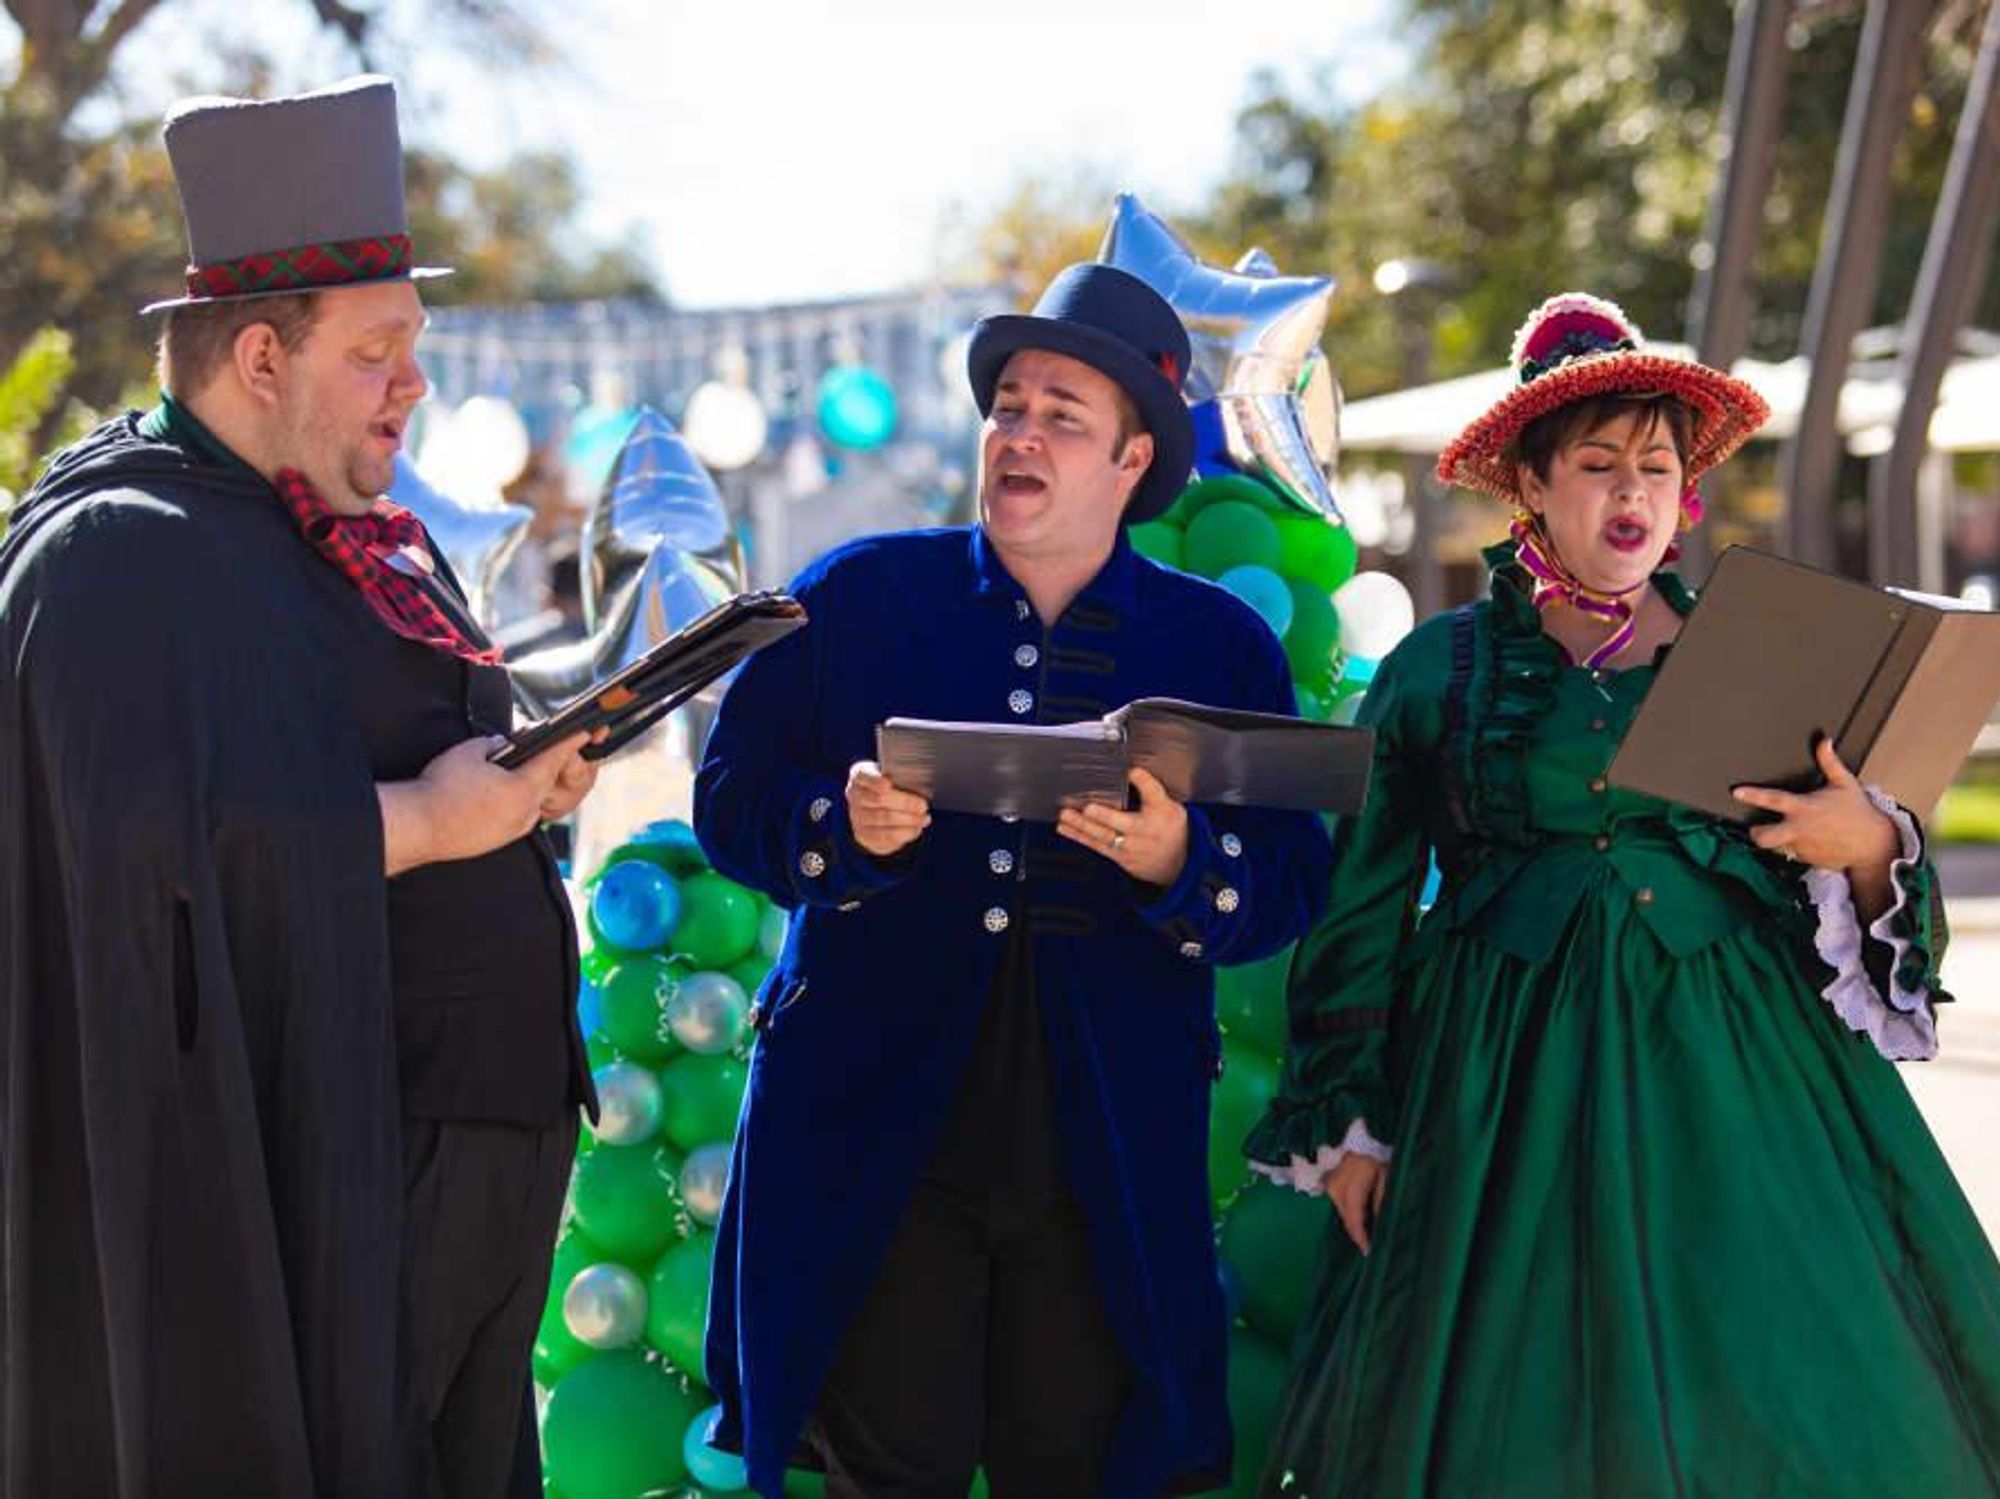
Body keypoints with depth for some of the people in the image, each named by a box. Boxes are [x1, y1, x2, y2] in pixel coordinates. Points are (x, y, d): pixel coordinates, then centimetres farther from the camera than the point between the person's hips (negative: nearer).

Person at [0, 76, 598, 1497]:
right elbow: (164, 837, -27)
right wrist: (423, 821, -20)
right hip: (315, 1151, -9)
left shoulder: (364, 534, 16)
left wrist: (526, 777, 3)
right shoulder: (125, 557, -14)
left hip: (479, 1114, 9)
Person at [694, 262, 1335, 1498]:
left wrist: (1179, 861, -18)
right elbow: (730, 799, 5)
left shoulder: (1223, 644, 8)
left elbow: (1294, 882, 2)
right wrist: (842, 822, -15)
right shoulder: (856, 596, 8)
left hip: (1111, 1150, 1)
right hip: (878, 1127, 0)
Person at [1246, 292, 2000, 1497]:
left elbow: (1850, 900, 11)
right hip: (1511, 1093, -1)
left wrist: (1871, 848, -12)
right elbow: (1366, 912, 7)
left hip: (1739, 1078, 1)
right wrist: (1346, 1124, 3)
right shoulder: (1440, 670, 6)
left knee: (1774, 1396, -3)